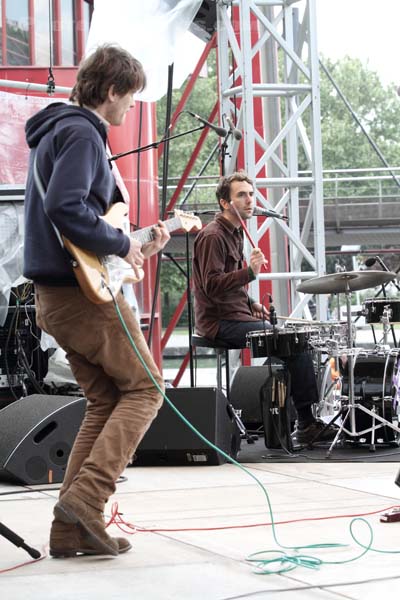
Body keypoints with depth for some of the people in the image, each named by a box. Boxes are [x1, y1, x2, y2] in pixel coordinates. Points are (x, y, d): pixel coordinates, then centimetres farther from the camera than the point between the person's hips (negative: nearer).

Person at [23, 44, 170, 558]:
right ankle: (85, 498, -11)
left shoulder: (54, 130, 20)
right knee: (143, 388, -1)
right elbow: (65, 208, -27)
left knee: (105, 402, 12)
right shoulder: (81, 134, -13)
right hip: (84, 292, -10)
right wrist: (121, 245, -15)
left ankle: (71, 529, 7)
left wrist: (136, 248, 18)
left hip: (55, 295, 10)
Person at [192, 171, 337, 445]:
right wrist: (249, 272, -34)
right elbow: (212, 286, -24)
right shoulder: (212, 236, -14)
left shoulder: (234, 233, 17)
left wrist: (250, 304, 12)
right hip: (222, 323, -10)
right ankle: (307, 424, -14)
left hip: (235, 316, 10)